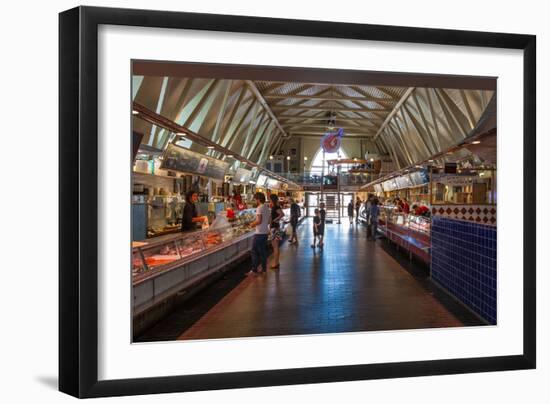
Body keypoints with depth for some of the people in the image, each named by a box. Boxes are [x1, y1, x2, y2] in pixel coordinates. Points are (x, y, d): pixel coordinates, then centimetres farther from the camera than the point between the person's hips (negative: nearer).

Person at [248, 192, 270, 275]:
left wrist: (252, 224, -5)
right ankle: (264, 269, 17)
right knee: (263, 251, 13)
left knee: (254, 251, -1)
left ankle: (254, 270, 1)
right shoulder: (267, 208, 12)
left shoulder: (259, 208, -15)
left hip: (259, 233, -8)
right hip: (265, 232, 8)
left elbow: (259, 221, -23)